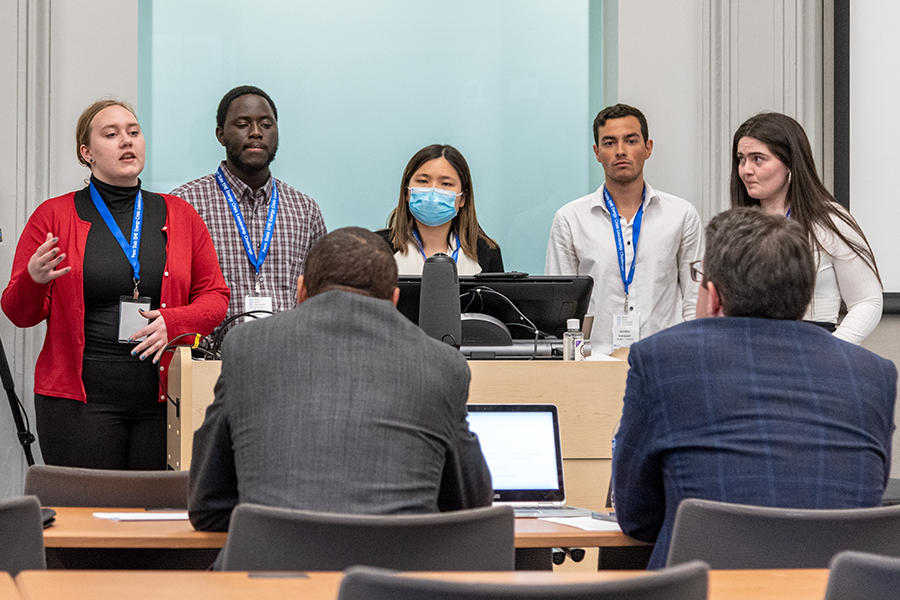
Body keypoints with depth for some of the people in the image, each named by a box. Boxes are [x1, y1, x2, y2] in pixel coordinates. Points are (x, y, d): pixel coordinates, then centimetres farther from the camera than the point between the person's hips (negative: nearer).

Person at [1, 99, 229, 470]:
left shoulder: (179, 215, 13)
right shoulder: (54, 216, 6)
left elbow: (215, 297, 12)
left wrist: (173, 323, -7)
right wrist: (34, 281, -17)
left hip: (163, 401, 2)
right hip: (79, 401, -2)